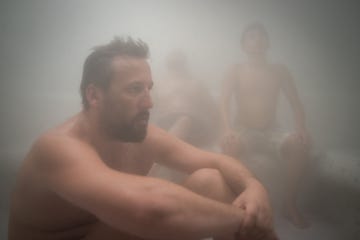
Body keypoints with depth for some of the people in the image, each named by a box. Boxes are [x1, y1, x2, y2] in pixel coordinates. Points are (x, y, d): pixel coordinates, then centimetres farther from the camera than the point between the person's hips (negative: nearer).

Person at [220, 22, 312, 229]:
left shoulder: (279, 71, 12)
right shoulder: (236, 72, 6)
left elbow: (295, 103, 6)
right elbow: (225, 102, -7)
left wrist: (301, 129, -13)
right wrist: (228, 130, -26)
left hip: (271, 132, 2)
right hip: (243, 132, -2)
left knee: (299, 144, -29)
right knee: (229, 146, -37)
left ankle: (290, 204, -14)